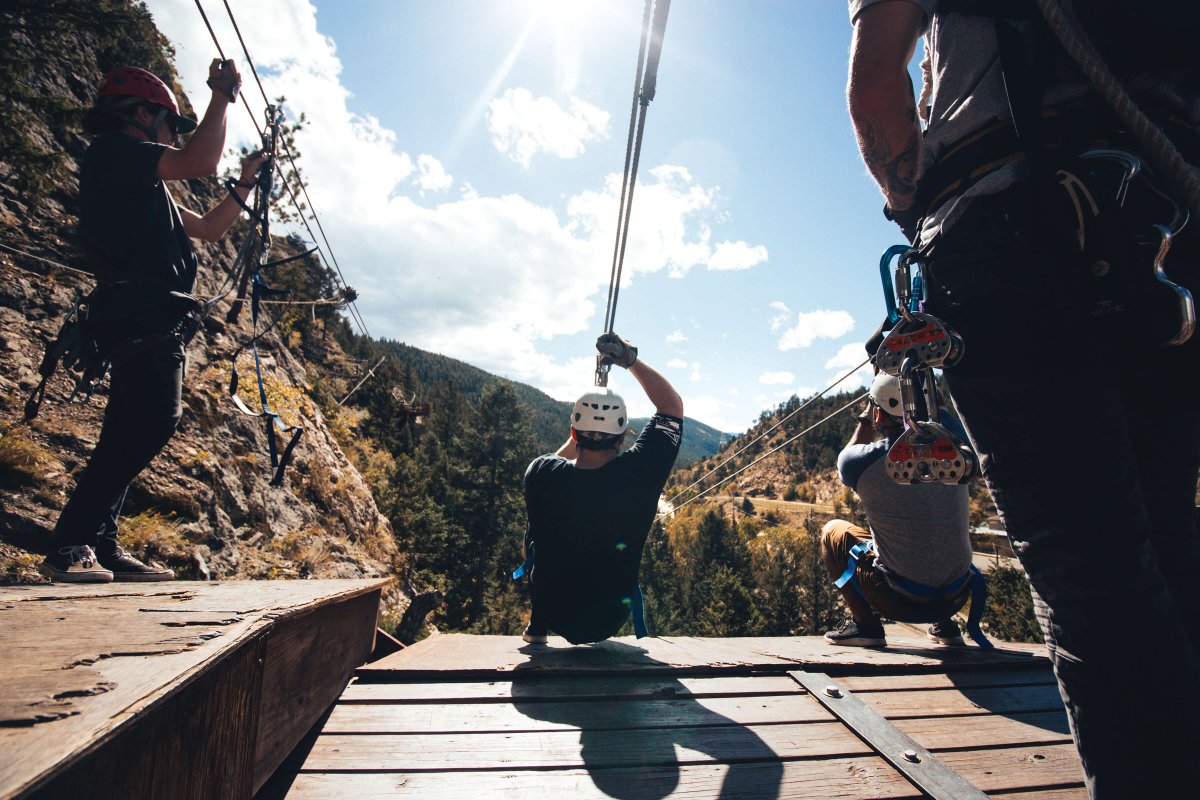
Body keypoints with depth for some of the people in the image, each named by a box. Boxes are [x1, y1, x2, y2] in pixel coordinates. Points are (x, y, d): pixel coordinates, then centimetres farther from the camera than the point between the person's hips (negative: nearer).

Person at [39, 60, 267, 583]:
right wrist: (222, 96, 2)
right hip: (140, 311, -10)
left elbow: (209, 228, 35)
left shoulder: (144, 186, 30)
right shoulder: (113, 149, 2)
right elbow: (200, 162, -12)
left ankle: (100, 547, 12)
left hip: (153, 323, 10)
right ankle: (71, 545, -16)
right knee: (154, 419, -21)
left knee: (130, 435, 7)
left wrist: (245, 185, 31)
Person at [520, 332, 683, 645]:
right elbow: (673, 407, -10)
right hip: (608, 621, 0)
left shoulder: (541, 474, -25)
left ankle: (537, 627, 38)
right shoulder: (638, 473, -28)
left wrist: (579, 434, 12)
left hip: (552, 613, 0)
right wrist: (632, 360, -5)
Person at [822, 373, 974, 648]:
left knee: (832, 531, 15)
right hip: (958, 596, 5)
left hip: (901, 602, -4)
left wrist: (865, 418, 15)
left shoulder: (862, 461, -18)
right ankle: (944, 624, 28)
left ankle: (864, 624, 7)